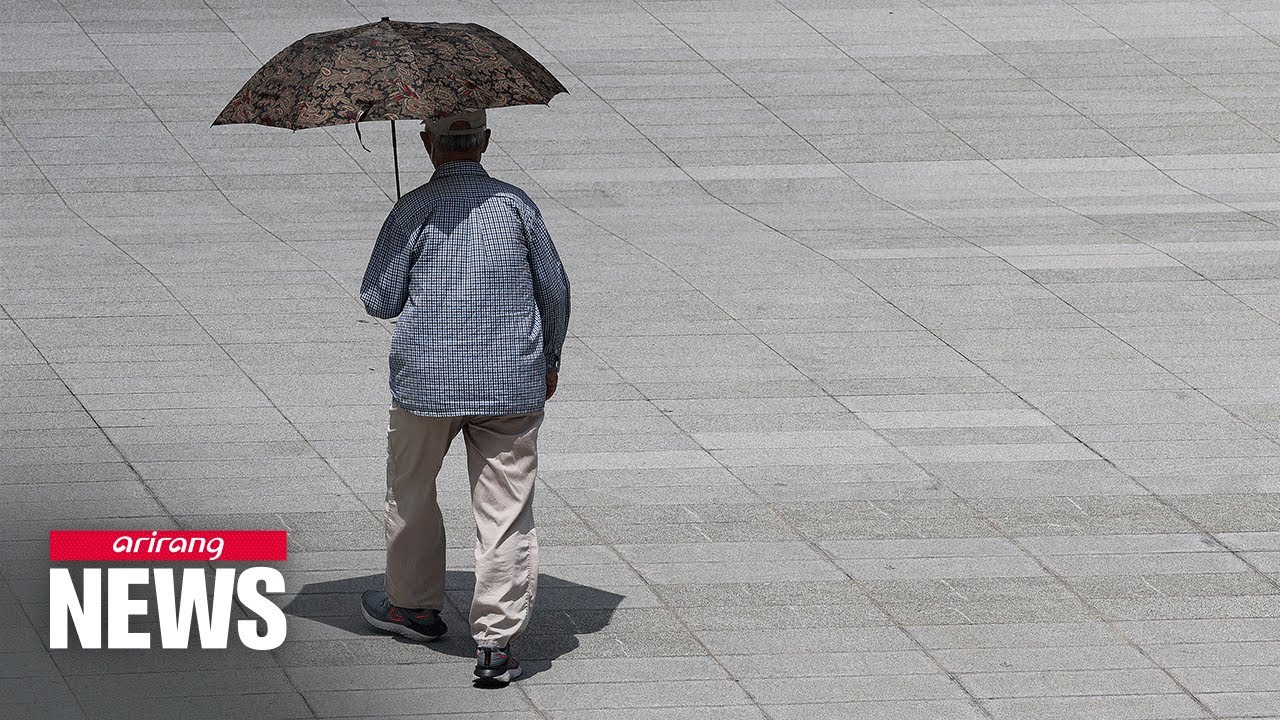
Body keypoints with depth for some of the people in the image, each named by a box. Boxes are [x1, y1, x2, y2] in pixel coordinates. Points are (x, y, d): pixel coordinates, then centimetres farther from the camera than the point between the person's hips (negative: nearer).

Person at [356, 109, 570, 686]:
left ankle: (413, 605, 36)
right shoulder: (516, 205, 0)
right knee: (505, 511, 1)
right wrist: (550, 359, 21)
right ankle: (497, 640, -5)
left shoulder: (413, 211, -7)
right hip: (513, 382, 1)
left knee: (411, 491, 21)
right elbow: (555, 288, 6)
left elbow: (379, 301, -4)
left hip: (428, 379, -1)